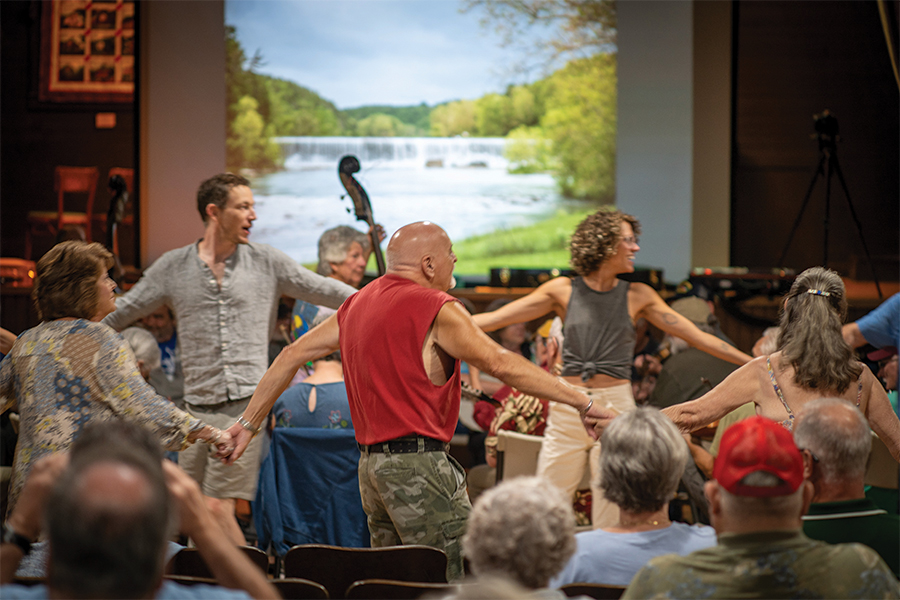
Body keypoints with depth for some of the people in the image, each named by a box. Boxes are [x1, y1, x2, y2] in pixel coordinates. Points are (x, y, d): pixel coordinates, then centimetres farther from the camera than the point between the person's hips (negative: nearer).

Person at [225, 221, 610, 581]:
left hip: (371, 463, 9)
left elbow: (294, 355, 19)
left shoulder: (358, 304, 15)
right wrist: (583, 403, -14)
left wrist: (249, 422, 26)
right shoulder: (437, 309, -10)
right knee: (454, 580, -9)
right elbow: (500, 365, -18)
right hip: (417, 465, -9)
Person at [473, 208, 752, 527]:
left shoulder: (638, 296, 6)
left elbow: (696, 336, 8)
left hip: (616, 406, 1)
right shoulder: (564, 290, 2)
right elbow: (494, 319, 3)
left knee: (612, 507, 0)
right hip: (568, 407, 0)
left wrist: (751, 362, 5)